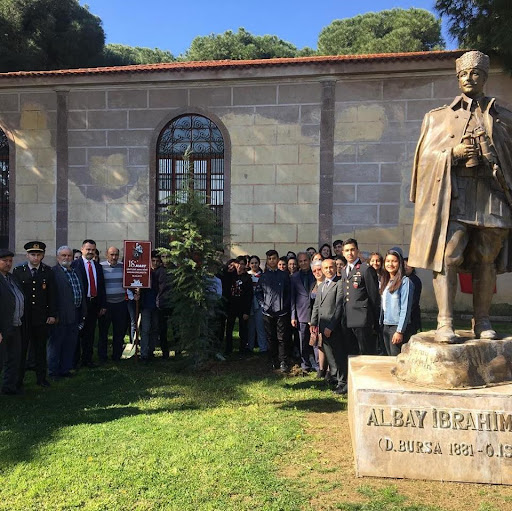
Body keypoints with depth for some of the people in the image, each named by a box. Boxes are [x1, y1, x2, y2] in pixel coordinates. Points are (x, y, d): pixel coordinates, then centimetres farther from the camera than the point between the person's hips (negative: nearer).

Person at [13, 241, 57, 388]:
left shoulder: (48, 272, 4)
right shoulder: (18, 271, 0)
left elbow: (52, 295, 6)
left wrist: (52, 314, 1)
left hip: (41, 317, 1)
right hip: (22, 317, -1)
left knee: (40, 348, 9)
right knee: (21, 349, 5)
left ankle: (41, 377, 20)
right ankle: (18, 379, 17)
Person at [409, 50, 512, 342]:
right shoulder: (439, 117, 15)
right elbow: (426, 156, 7)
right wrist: (453, 152, -9)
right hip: (452, 193, -1)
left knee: (487, 259, 2)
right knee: (448, 256, -12)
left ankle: (482, 321, 11)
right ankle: (445, 323, -12)